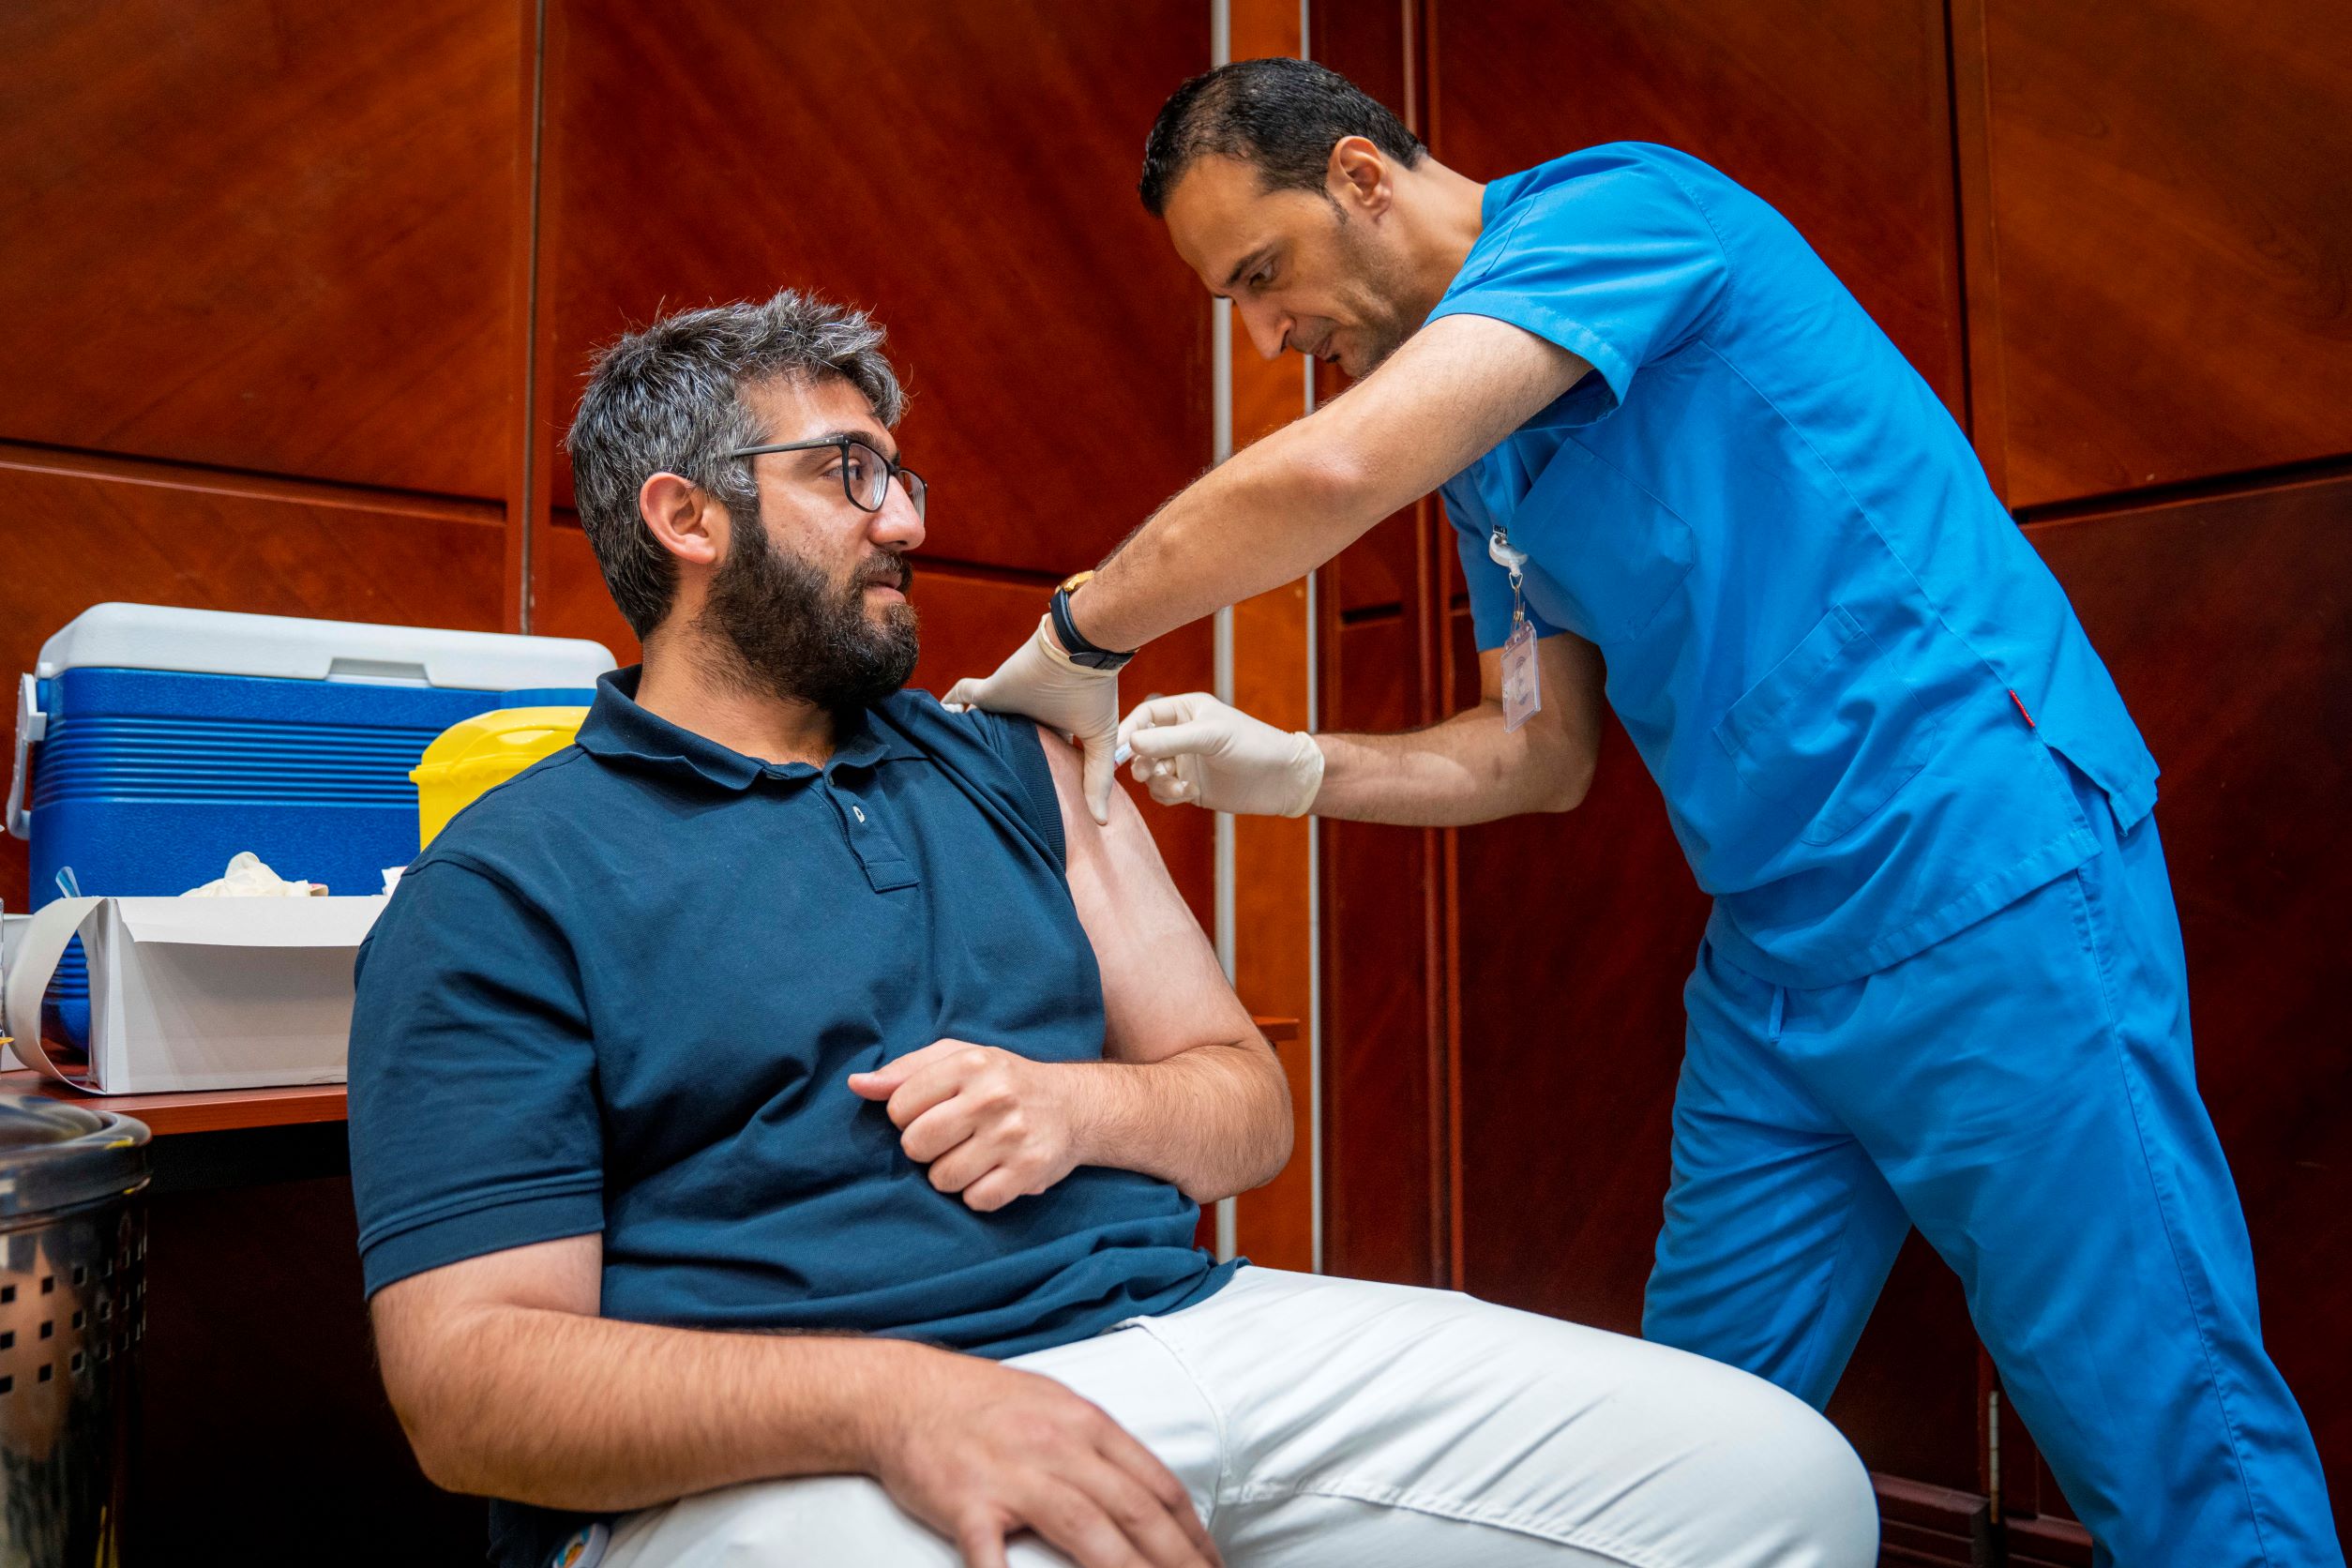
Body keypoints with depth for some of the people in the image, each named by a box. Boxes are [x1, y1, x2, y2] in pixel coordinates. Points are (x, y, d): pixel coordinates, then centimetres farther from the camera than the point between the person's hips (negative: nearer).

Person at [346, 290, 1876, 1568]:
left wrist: (1077, 1107, -6)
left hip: (1177, 1326, 6)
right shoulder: (508, 883, 2)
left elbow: (1248, 1105, 17)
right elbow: (469, 1377, -7)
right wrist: (891, 1396, -23)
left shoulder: (1017, 768, 17)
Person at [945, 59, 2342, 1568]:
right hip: (1774, 950, 9)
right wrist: (1286, 768, 0)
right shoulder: (1478, 444, 16)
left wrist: (1076, 640, -12)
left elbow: (1330, 472, -27)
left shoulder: (1612, 205, -10)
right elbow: (1541, 752, 15)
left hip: (1985, 881, -9)